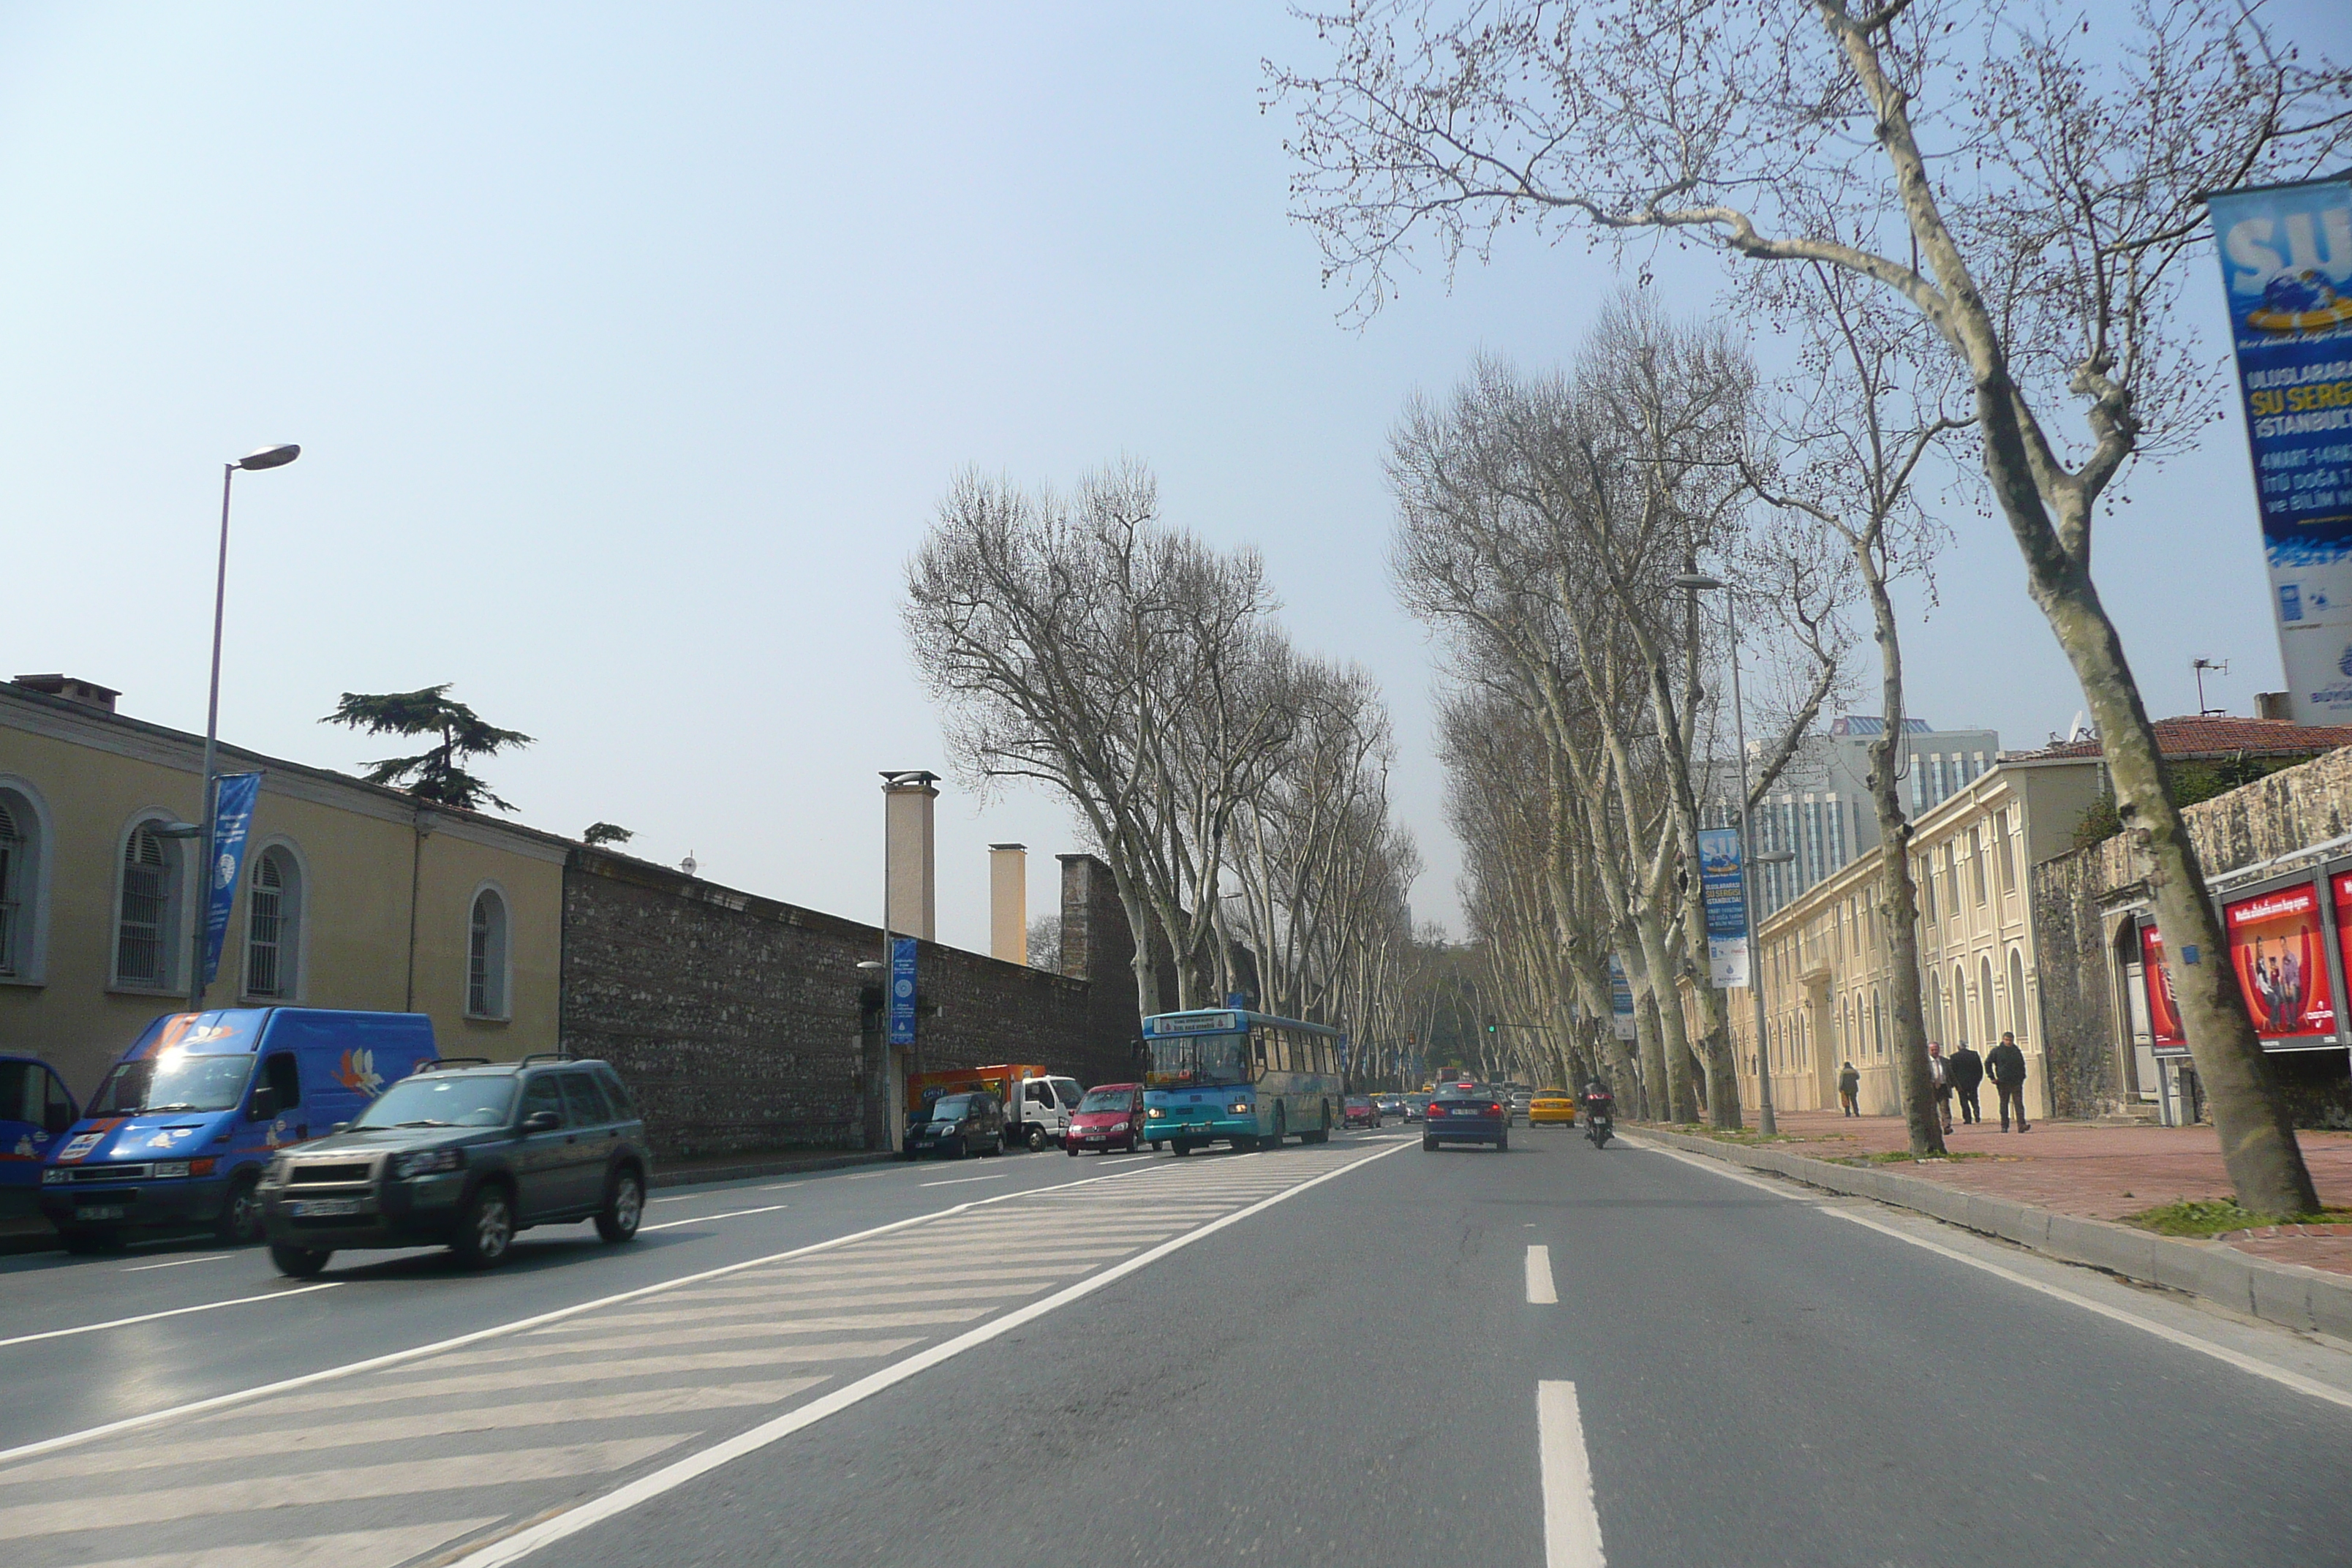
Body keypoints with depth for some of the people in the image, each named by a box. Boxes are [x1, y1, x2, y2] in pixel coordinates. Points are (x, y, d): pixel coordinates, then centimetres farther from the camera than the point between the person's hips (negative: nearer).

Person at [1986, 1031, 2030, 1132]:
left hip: (2016, 1082, 2)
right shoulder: (1996, 1051, 2)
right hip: (2003, 1082, -2)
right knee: (2004, 1105, 4)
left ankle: (2022, 1125, -13)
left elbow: (2022, 1065, 22)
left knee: (2019, 1104, -7)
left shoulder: (2017, 1051, 11)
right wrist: (1992, 1077, -2)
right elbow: (1988, 1063, 5)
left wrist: (2022, 1078, 12)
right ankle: (2004, 1126, 9)